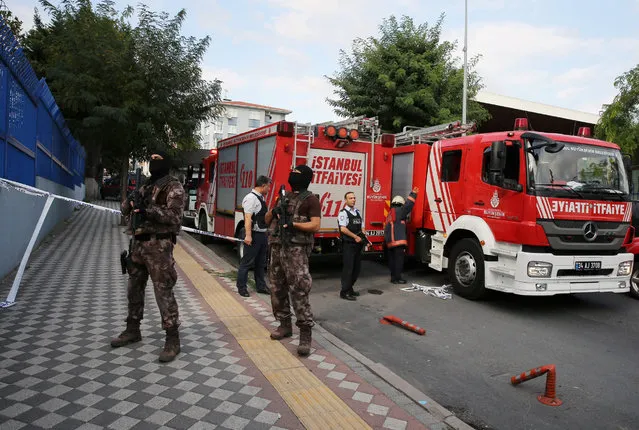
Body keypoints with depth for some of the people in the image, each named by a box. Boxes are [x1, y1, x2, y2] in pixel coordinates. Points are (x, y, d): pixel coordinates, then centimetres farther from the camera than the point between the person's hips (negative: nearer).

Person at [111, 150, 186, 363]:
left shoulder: (173, 187, -5)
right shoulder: (146, 186, 18)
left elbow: (174, 216, -16)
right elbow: (125, 210, 17)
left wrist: (149, 210, -28)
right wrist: (130, 201, -6)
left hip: (158, 246, -8)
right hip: (138, 244, 8)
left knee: (163, 291, -8)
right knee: (134, 289, 16)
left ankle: (173, 339, -2)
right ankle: (132, 330, 32)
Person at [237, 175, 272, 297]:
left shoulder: (261, 198, 14)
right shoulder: (251, 198, -15)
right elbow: (248, 217, -23)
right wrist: (248, 235, -28)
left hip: (262, 234, 10)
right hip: (254, 235, -10)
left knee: (261, 262, 17)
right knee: (247, 262, 0)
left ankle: (261, 286, 27)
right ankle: (241, 287, 10)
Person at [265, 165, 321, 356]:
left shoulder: (310, 199, -1)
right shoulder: (284, 198, 19)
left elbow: (315, 225, -11)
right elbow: (267, 220, 21)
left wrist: (293, 224, -23)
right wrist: (274, 211, -2)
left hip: (296, 249, -7)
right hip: (277, 248, 8)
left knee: (299, 290, -13)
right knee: (277, 289, 12)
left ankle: (305, 334, -9)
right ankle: (285, 325, 26)